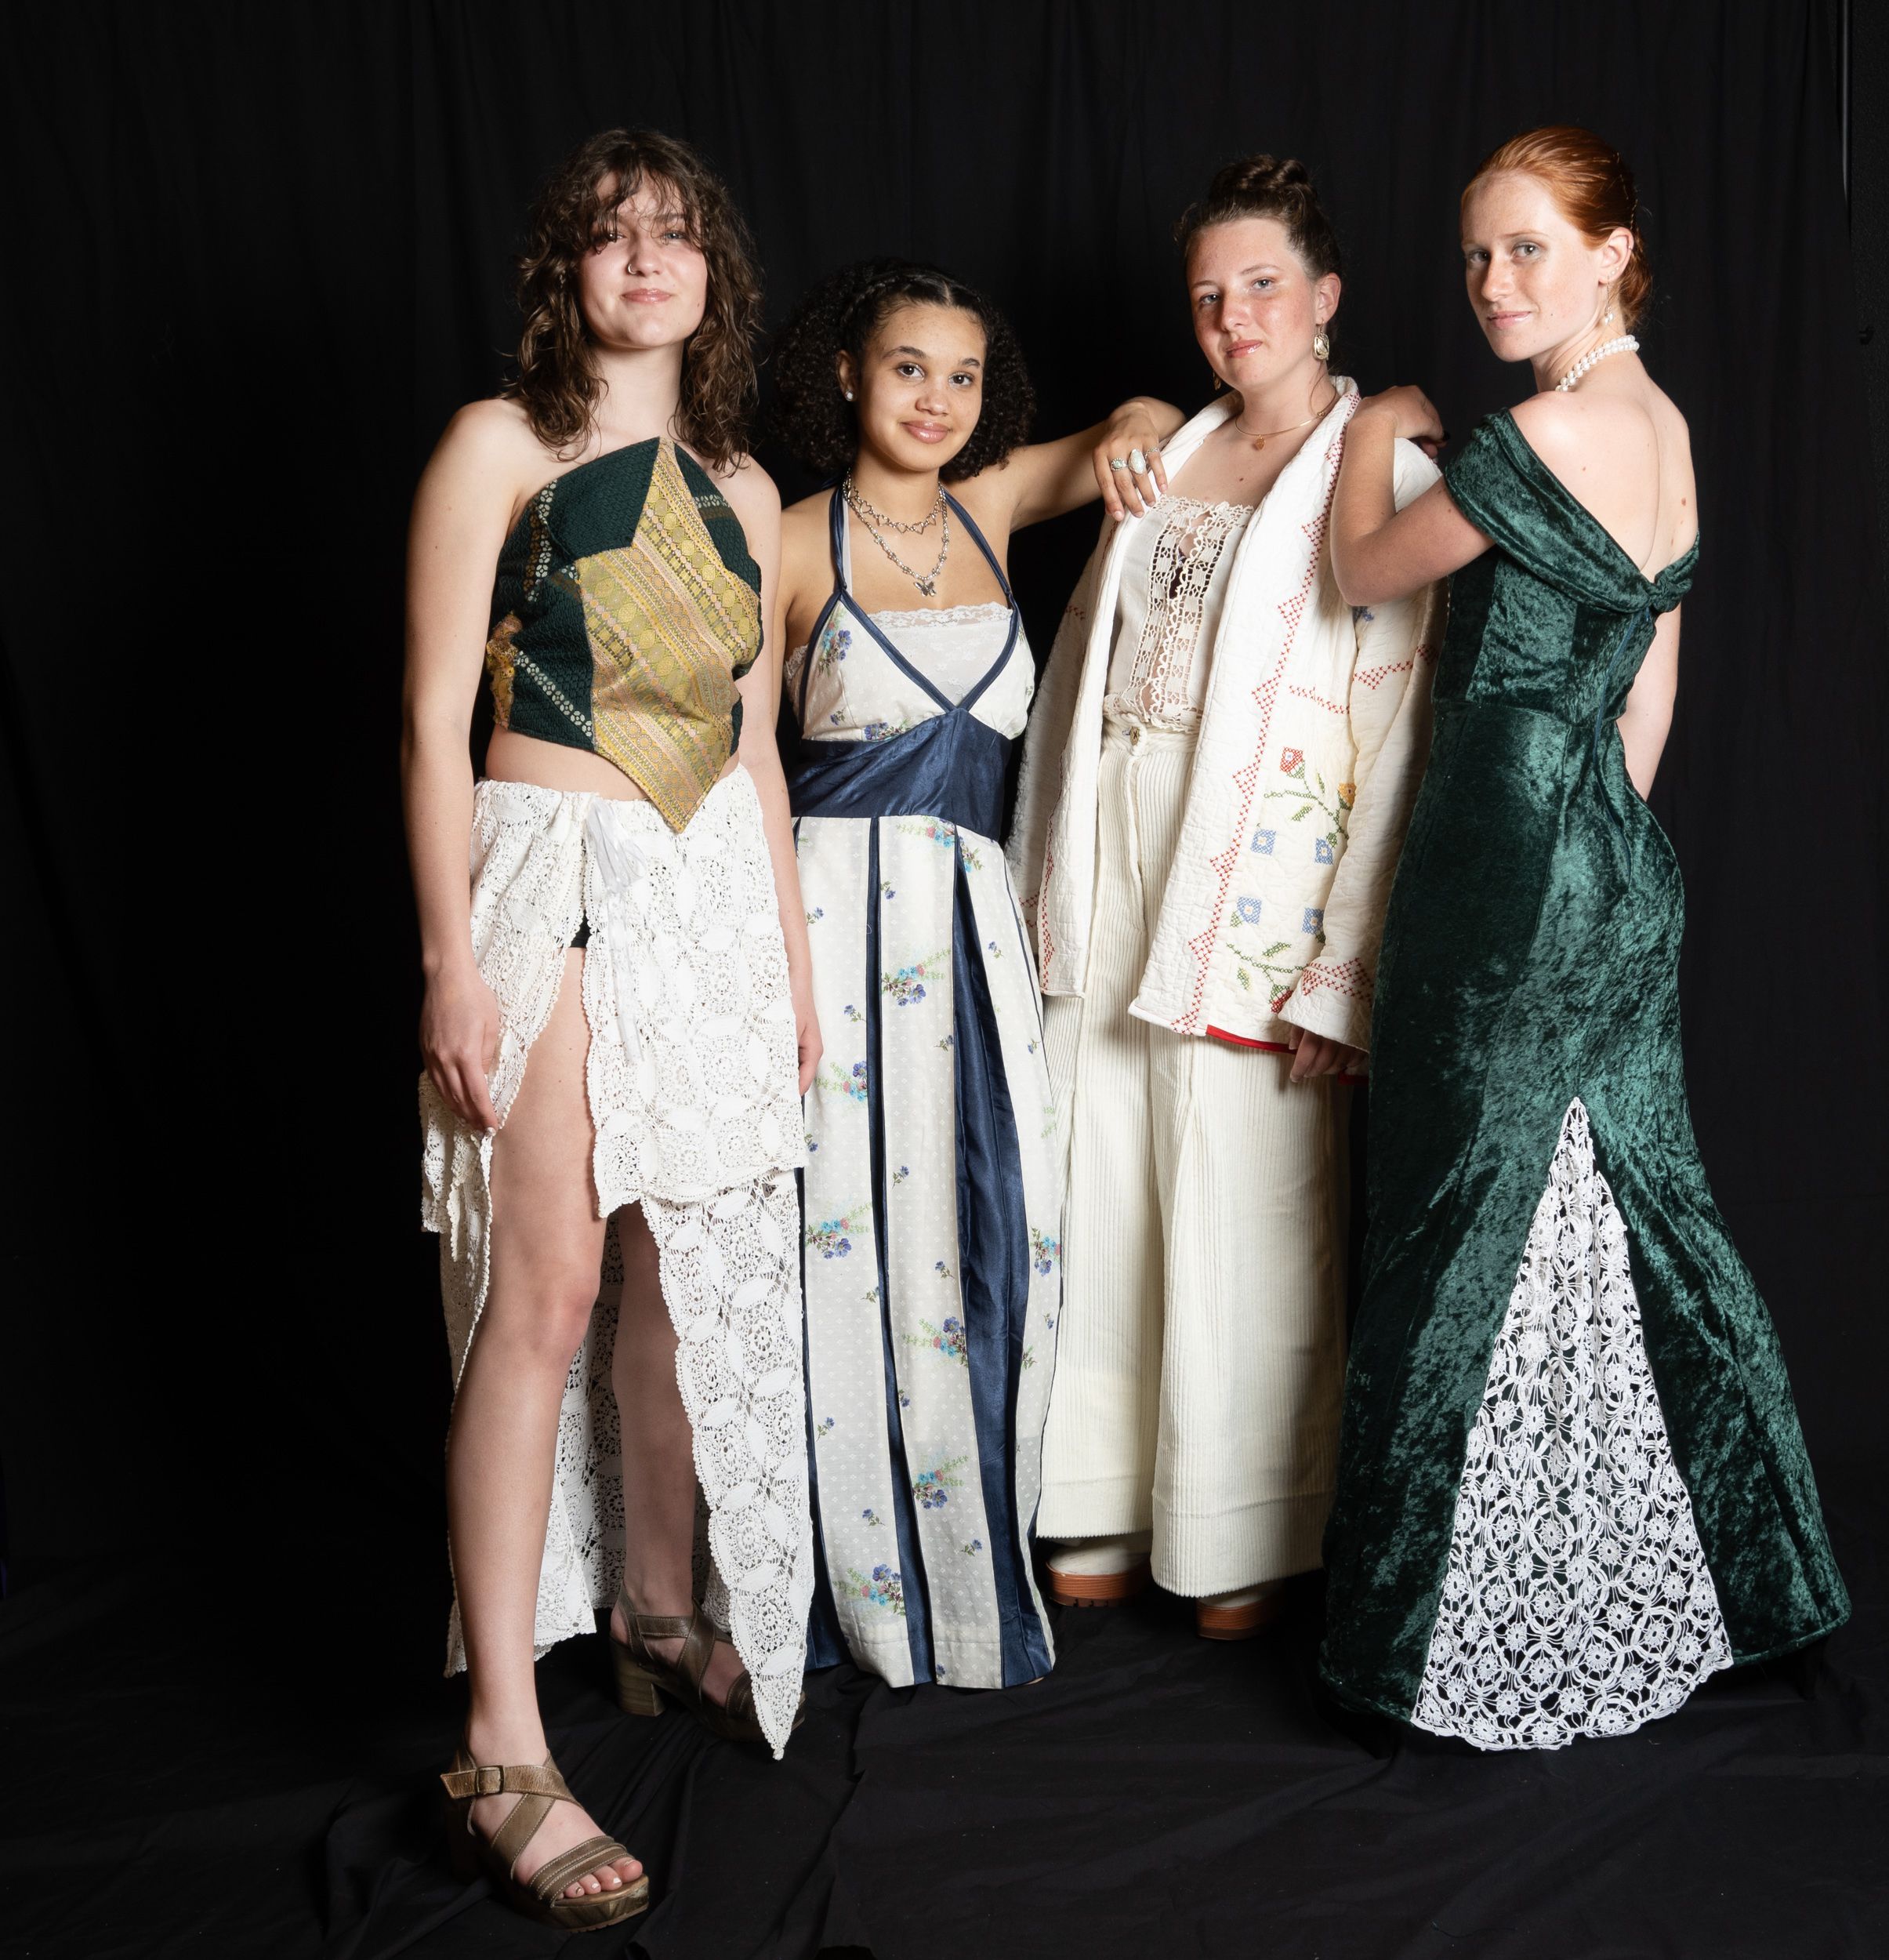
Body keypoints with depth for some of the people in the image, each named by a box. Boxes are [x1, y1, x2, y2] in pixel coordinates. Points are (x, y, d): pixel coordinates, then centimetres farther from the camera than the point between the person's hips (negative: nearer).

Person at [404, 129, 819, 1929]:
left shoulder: (739, 490, 15)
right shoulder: (498, 446, -2)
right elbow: (434, 720, -7)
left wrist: (792, 949, 15)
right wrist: (450, 957, -14)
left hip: (713, 891, 6)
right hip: (549, 882, -6)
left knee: (691, 1269, 10)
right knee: (546, 1287, -11)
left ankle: (660, 1611, 30)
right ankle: (501, 1752, -6)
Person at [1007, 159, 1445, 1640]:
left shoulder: (1384, 476, -3)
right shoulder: (1168, 458, 16)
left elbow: (1397, 741, -10)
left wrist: (1341, 972, -16)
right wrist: (1049, 883, 11)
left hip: (1252, 894, -5)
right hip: (1111, 873, 6)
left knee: (1245, 1223, 1)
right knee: (1104, 1200, 9)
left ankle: (1242, 1545, 19)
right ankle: (1110, 1518, 24)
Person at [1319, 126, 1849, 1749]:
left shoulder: (1546, 436, -17)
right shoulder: (1666, 428, 12)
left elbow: (1364, 572, -5)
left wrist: (1379, 434, 12)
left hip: (1510, 860, -9)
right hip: (1622, 869, 9)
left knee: (1474, 1226, 2)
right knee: (1626, 1206, 18)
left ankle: (1469, 1630, 16)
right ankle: (1699, 1575, 33)